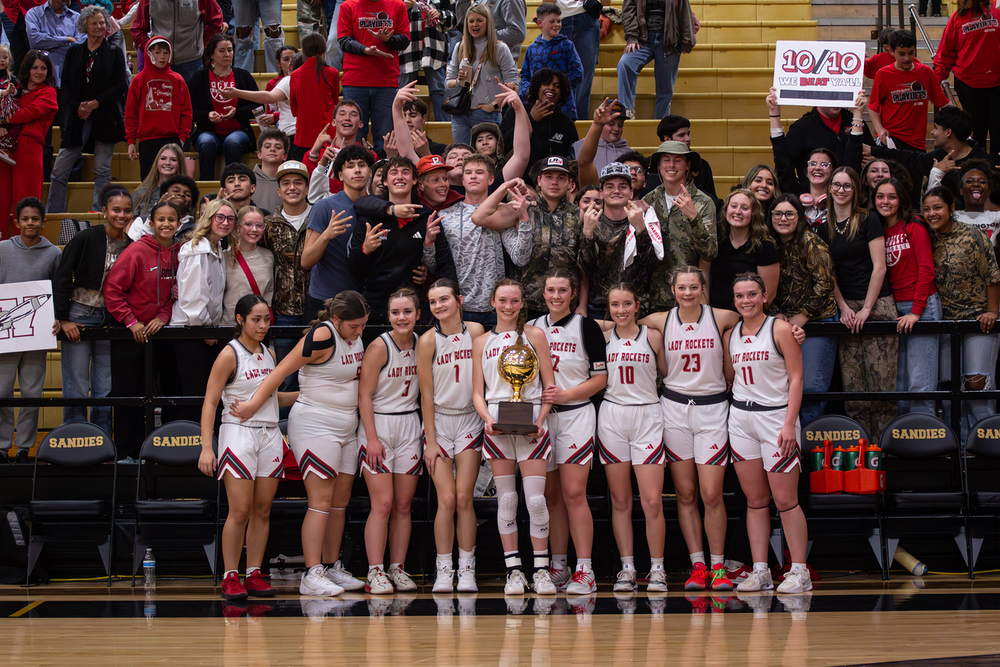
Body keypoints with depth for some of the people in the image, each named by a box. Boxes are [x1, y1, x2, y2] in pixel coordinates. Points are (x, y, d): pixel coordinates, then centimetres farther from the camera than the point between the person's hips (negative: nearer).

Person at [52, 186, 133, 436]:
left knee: (105, 390, 6)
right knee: (76, 388, -2)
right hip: (80, 318, -3)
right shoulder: (86, 238, -7)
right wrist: (63, 319, -7)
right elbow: (61, 278, -4)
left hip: (111, 320, 3)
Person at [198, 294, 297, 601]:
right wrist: (206, 447, -16)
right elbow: (210, 403, -9)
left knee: (262, 511, 5)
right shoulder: (229, 355, -7)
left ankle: (254, 575, 10)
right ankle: (230, 576, -2)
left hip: (269, 435, 6)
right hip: (239, 435, -6)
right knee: (240, 511, -9)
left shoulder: (269, 354, 12)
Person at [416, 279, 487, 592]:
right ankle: (443, 571, 0)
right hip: (438, 422, -1)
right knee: (446, 499, -8)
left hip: (470, 420, 2)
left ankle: (466, 571, 3)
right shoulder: (428, 340, -7)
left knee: (464, 498, -4)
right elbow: (427, 394, -5)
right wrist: (430, 440, -7)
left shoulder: (475, 331, 0)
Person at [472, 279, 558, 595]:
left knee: (535, 499, -8)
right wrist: (487, 419, -8)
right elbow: (477, 392, 12)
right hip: (496, 424, 2)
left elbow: (549, 385, 6)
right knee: (506, 499, 2)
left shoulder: (534, 335, 8)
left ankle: (541, 570, -1)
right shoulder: (481, 342, 13)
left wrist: (541, 420, -9)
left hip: (531, 422, -2)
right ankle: (513, 571, 6)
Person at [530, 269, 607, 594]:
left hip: (575, 414, -4)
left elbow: (601, 378, -2)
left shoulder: (587, 327, 0)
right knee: (551, 495, 6)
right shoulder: (533, 328, 13)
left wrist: (564, 395, -14)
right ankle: (558, 567, 13)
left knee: (574, 493, -11)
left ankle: (584, 571, -11)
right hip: (541, 418, 4)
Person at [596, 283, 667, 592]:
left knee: (652, 501, -7)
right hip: (612, 417, 2)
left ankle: (657, 570, 2)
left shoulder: (652, 338, 4)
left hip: (647, 418, -1)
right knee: (620, 501, 3)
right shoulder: (602, 338, 7)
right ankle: (627, 568, 10)